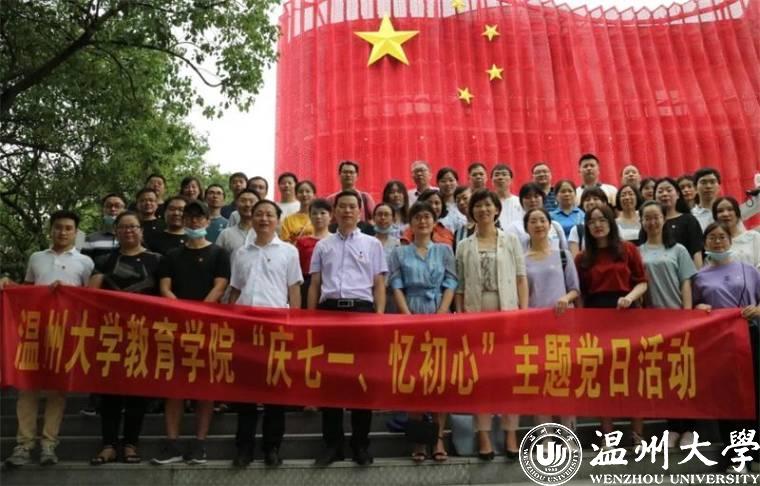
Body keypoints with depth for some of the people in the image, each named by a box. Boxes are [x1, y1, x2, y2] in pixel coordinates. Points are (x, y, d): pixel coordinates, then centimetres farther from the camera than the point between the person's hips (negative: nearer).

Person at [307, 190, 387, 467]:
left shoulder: (372, 244, 11)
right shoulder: (323, 245, 15)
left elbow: (379, 285, 7)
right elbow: (314, 285, 13)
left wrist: (379, 318, -3)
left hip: (361, 310, -1)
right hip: (329, 309, 2)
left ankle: (361, 443, 13)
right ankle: (332, 443, 13)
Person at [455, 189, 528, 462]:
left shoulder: (511, 241, 7)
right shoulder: (464, 246, 8)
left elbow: (521, 279, 4)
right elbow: (459, 286, 6)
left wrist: (524, 312, -4)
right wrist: (459, 316, -2)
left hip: (507, 313, 0)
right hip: (476, 315, 1)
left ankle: (511, 435, 9)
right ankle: (484, 435, 9)